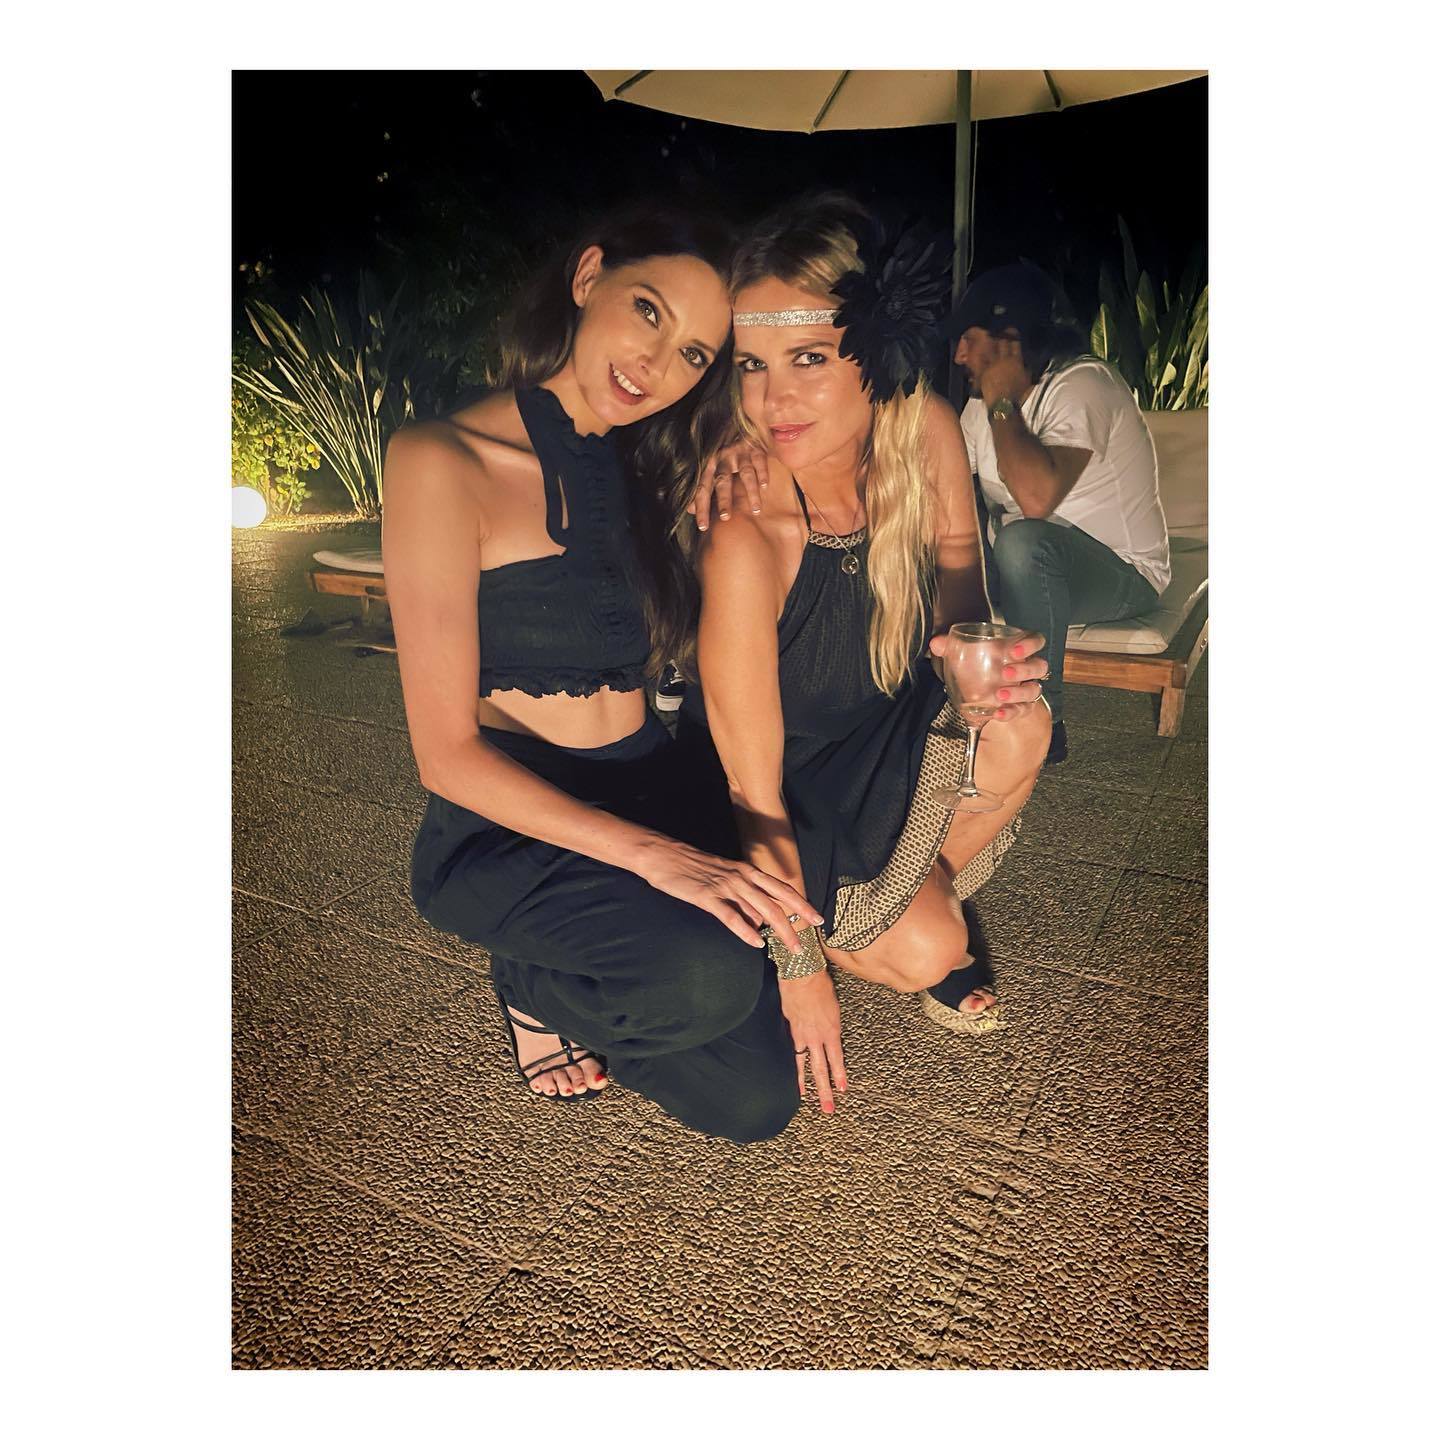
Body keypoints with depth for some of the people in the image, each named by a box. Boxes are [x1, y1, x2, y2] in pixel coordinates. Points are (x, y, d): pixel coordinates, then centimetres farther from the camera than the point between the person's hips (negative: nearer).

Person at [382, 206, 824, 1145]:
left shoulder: (641, 473, 10)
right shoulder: (443, 462, -12)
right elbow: (447, 752, -17)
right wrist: (652, 853, -26)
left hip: (656, 795, 6)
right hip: (503, 827, -5)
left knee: (757, 1102, -5)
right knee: (708, 978, -32)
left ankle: (585, 985, 21)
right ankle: (529, 981, 2)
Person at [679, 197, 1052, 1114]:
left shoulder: (929, 433, -20)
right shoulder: (743, 536, -34)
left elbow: (958, 588, -2)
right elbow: (754, 791, -26)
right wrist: (801, 969, -17)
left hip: (894, 727, 5)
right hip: (788, 793, -4)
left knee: (1018, 731, -23)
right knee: (921, 954, -17)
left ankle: (931, 889, 8)